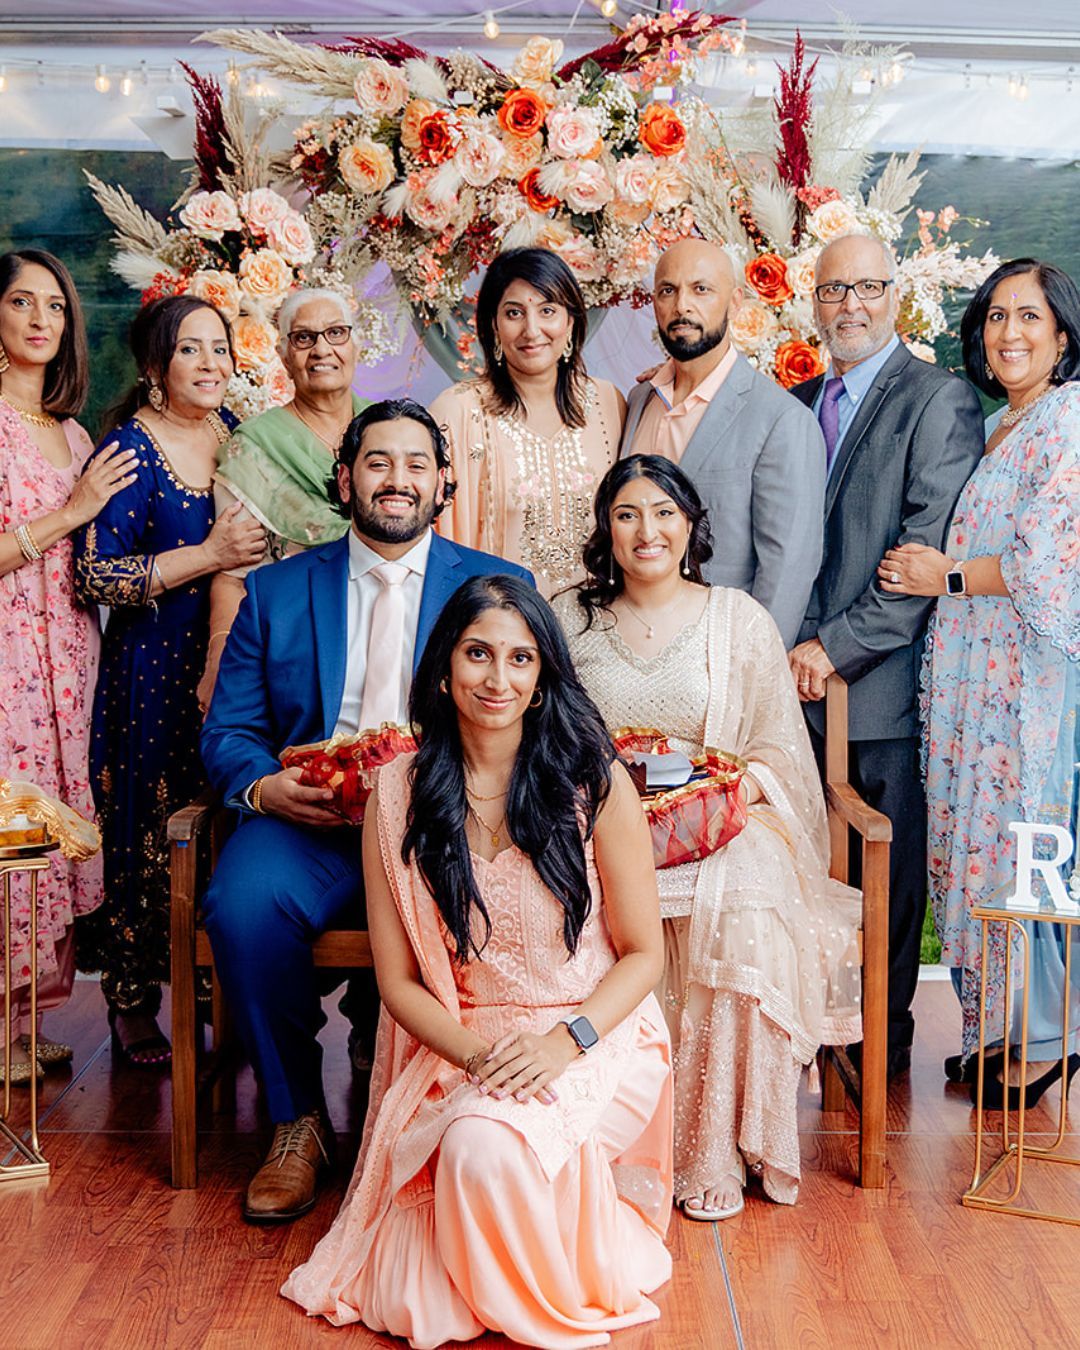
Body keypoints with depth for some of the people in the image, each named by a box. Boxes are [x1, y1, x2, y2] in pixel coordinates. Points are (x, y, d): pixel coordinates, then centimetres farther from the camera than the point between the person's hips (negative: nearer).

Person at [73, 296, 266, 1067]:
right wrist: (207, 556, -20)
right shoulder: (130, 447, -9)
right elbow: (94, 576, -15)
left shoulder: (233, 431, 9)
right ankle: (133, 1003, 17)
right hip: (154, 676, -5)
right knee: (148, 837, 1)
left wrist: (261, 547, 3)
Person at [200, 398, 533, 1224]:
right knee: (245, 902, -29)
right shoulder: (276, 591, 16)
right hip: (306, 824, 2)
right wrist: (264, 786, -11)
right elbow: (227, 732, 12)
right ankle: (298, 1120, -5)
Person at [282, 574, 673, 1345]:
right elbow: (398, 980, 3)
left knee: (492, 1141, -31)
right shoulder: (400, 795, -1)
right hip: (458, 1045, 2)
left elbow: (644, 952, -1)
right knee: (467, 1148, -30)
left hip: (593, 1038, -2)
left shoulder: (595, 782, -7)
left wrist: (567, 1040, -18)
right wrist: (477, 1054, -14)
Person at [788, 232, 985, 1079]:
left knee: (886, 874, 5)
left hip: (882, 683, -5)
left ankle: (883, 1041, 20)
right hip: (801, 679, 5)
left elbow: (932, 555, -12)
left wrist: (837, 647, -15)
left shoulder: (941, 400, -4)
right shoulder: (800, 403, 17)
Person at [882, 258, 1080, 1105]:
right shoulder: (996, 428, 18)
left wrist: (949, 576, -9)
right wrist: (942, 569, 6)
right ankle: (994, 1027, 22)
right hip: (975, 670, 8)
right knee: (972, 841, 10)